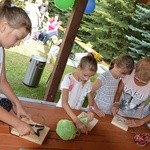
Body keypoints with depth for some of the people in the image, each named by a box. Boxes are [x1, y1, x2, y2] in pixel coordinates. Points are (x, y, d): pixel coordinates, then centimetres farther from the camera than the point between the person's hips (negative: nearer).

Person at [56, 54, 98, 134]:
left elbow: (90, 99, 7)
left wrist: (91, 110, -16)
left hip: (75, 113, 3)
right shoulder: (68, 78, -17)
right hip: (62, 110, -3)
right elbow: (64, 103, -25)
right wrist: (77, 121, -36)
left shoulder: (87, 82, -3)